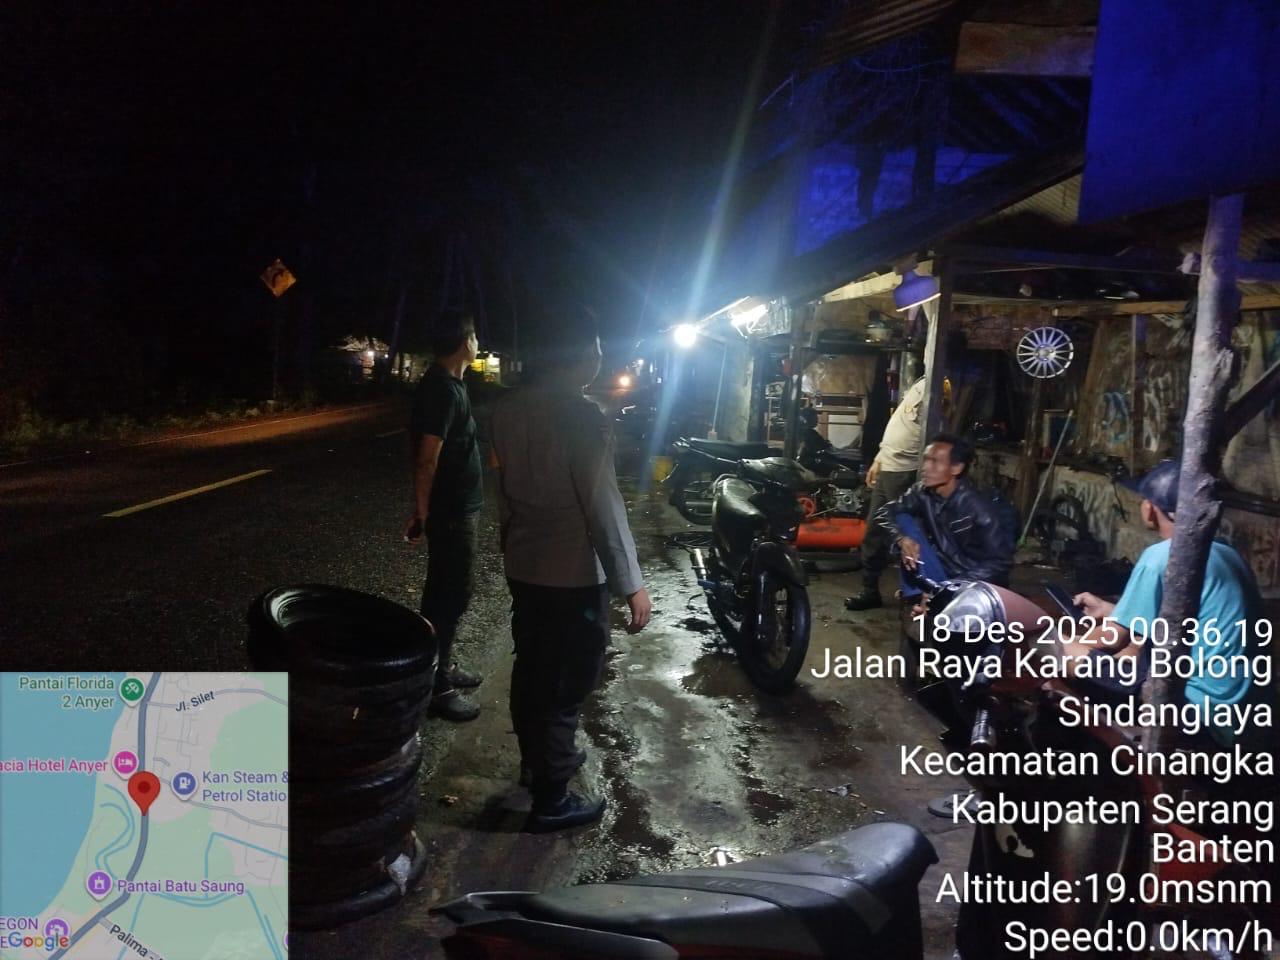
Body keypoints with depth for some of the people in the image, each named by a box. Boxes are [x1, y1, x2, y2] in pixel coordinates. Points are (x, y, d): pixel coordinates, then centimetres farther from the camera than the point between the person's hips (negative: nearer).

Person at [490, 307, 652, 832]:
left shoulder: (508, 410, 2)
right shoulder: (583, 416, -21)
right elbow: (604, 507, -21)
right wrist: (632, 585, -16)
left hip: (522, 565, 8)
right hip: (574, 573, -7)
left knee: (531, 669, 21)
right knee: (565, 684, 4)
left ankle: (536, 760, 41)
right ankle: (551, 799, 16)